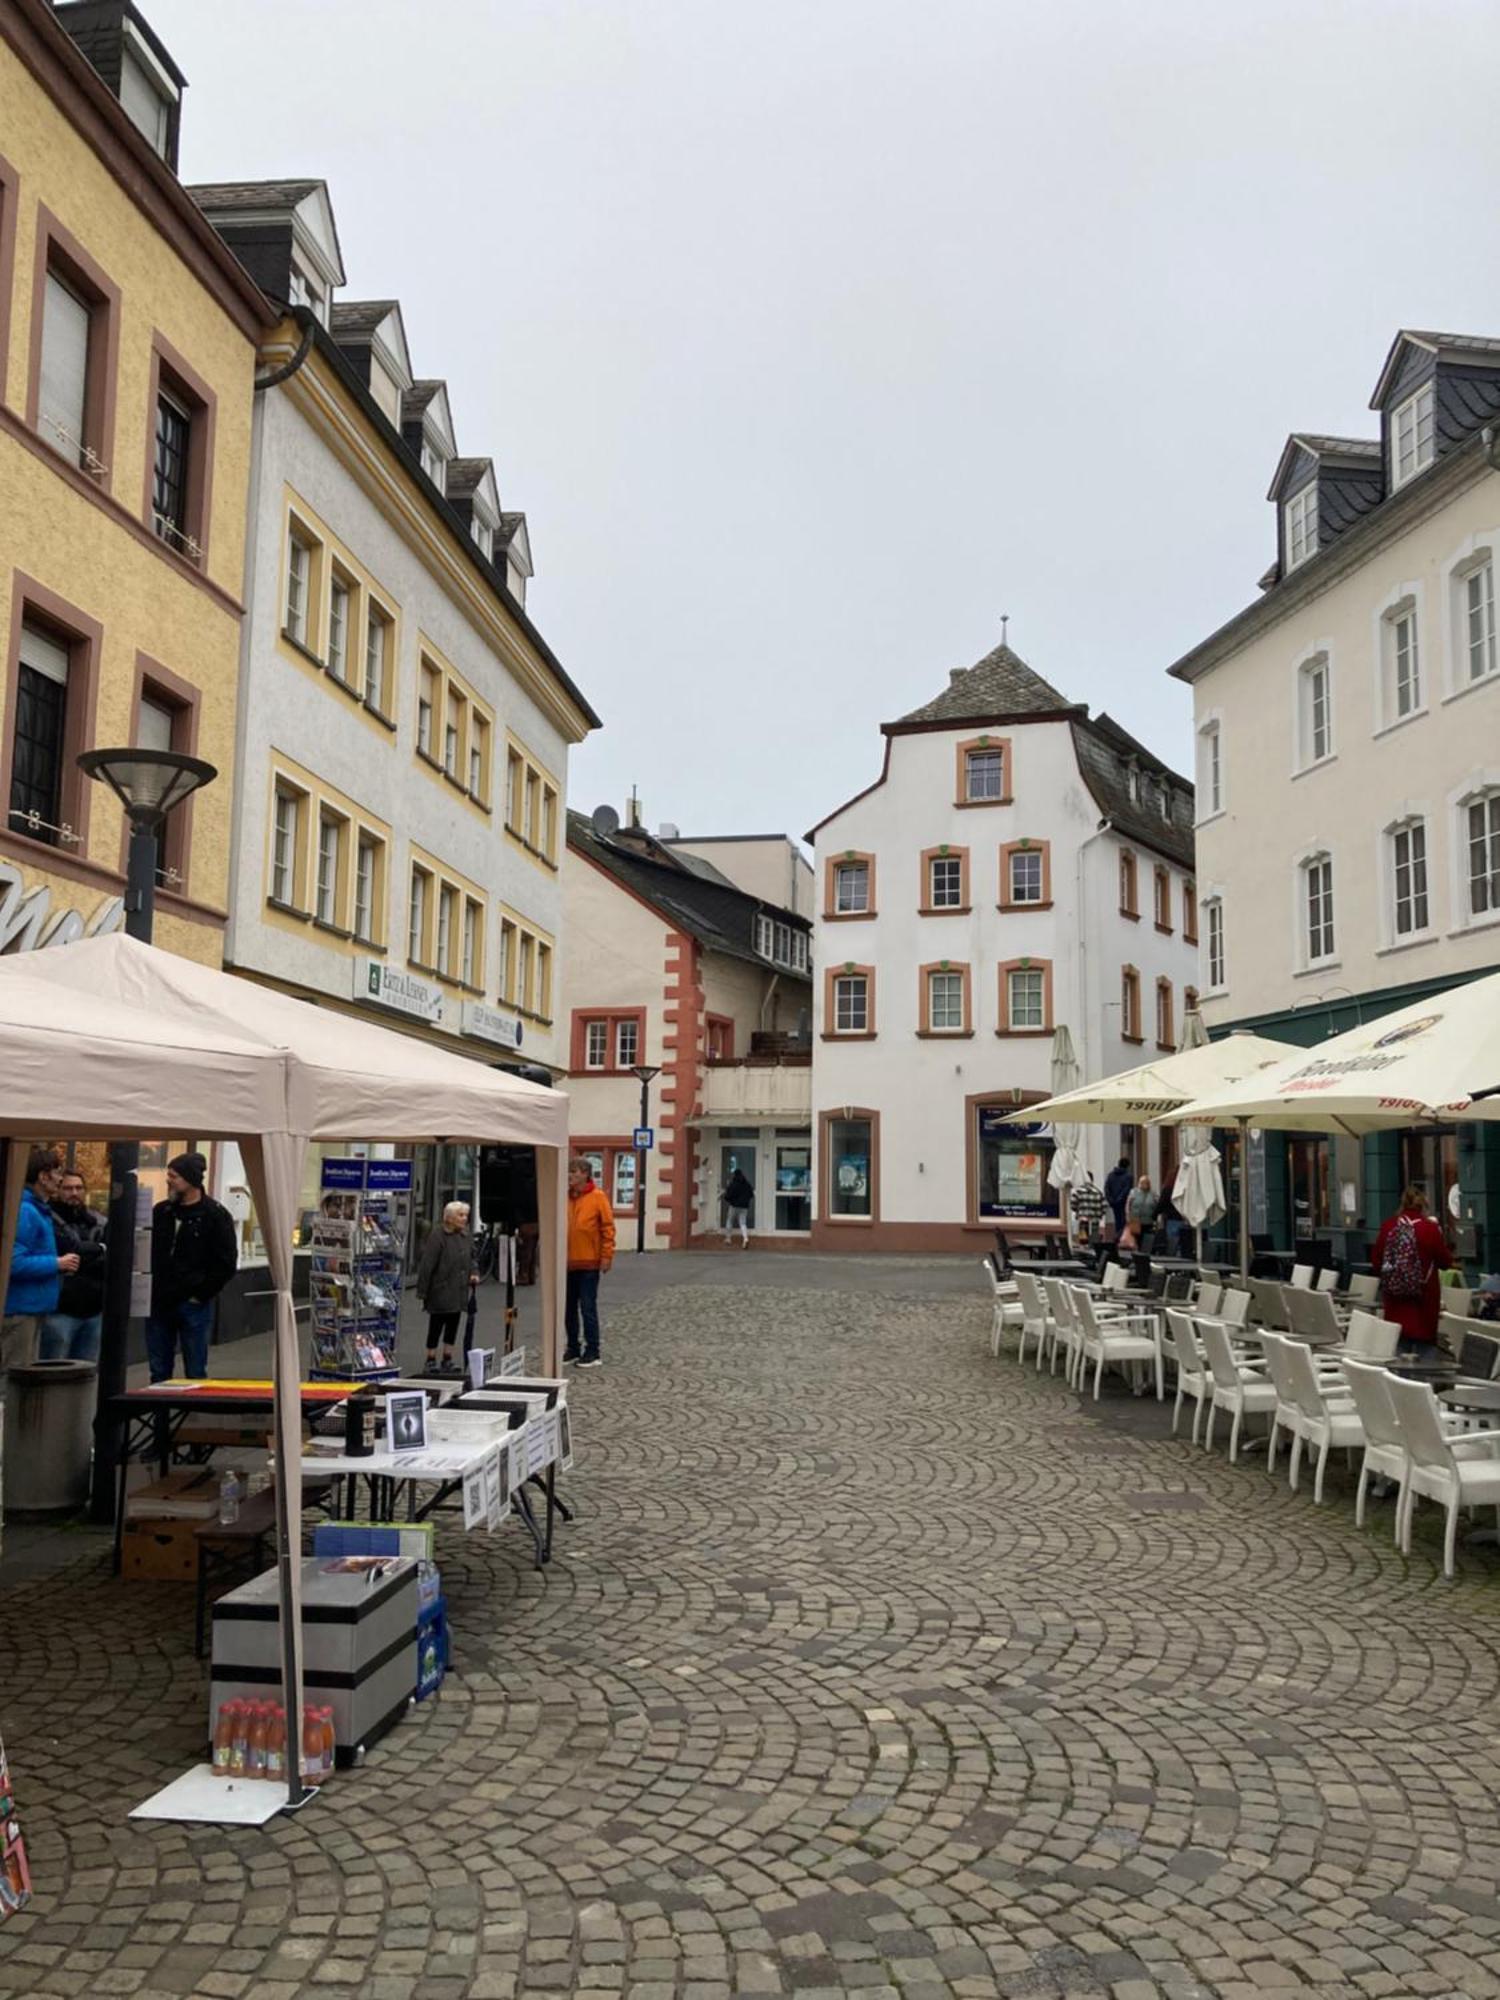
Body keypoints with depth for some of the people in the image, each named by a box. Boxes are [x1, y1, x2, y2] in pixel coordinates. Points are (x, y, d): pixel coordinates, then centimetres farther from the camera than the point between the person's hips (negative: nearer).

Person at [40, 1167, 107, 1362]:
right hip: (61, 1309, -6)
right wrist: (100, 1250, -2)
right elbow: (74, 1251, -18)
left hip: (94, 1310, 6)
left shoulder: (97, 1221, 11)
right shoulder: (50, 1220, -8)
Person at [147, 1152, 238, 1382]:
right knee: (159, 1372, 10)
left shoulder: (215, 1215, -6)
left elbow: (226, 1264, -7)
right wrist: (150, 1291, 7)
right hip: (159, 1303, 5)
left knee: (195, 1374, 2)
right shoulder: (161, 1212, 9)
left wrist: (201, 1294, -10)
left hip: (193, 1306, -5)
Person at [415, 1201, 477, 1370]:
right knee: (436, 1325, 3)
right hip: (440, 1291, -7)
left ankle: (448, 1358, 22)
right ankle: (431, 1359, 14)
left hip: (459, 1291, 7)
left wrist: (474, 1273, 0)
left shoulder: (466, 1237, 7)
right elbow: (426, 1265, -15)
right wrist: (422, 1291, -16)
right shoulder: (437, 1236, -15)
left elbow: (471, 1259, 21)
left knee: (453, 1325, 12)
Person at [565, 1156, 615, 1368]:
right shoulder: (564, 1197, 5)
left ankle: (592, 1351, 6)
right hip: (567, 1263, 5)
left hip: (589, 1264, -5)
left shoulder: (597, 1197, -7)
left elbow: (608, 1228, -7)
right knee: (569, 1307, 11)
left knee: (588, 1307, -2)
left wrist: (607, 1256, -10)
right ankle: (572, 1348, 21)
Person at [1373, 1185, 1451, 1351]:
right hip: (1423, 1298, -3)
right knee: (1423, 1348, 5)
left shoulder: (1388, 1226, -2)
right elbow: (1445, 1262, -1)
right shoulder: (1430, 1228, -11)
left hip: (1394, 1297, 3)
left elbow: (1376, 1259, 6)